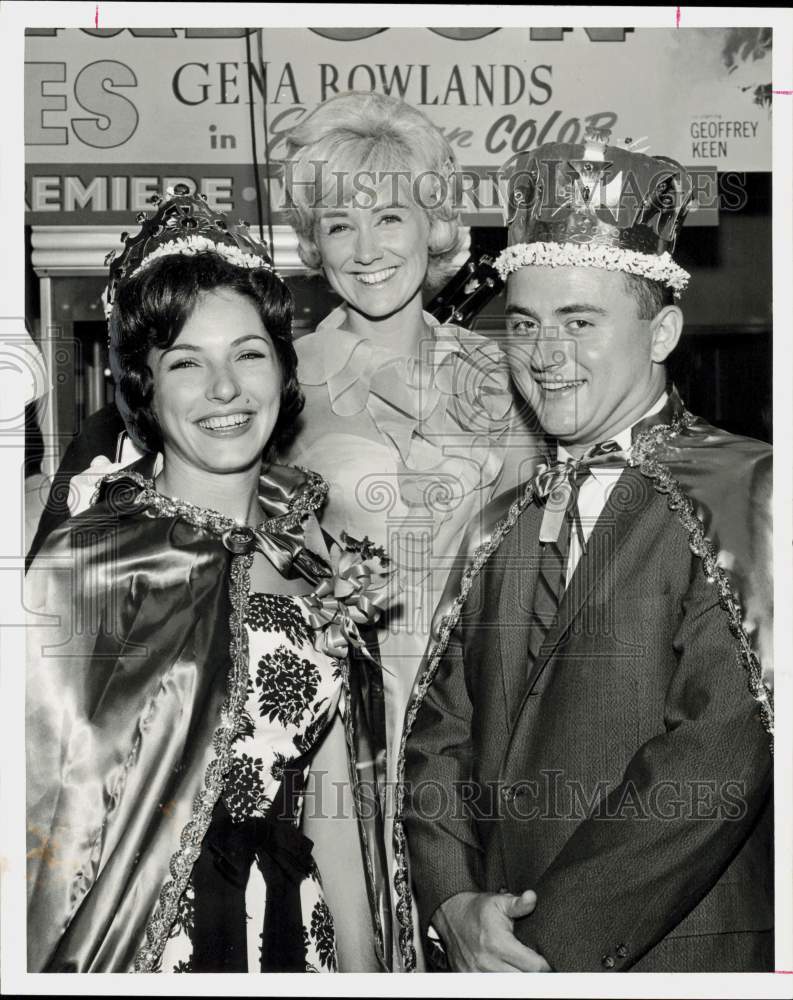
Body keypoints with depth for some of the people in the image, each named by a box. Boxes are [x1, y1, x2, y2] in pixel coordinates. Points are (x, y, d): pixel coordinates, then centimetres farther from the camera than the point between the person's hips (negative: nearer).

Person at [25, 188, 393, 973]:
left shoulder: (313, 548, 2)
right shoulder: (87, 563, -14)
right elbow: (54, 808, -11)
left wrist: (364, 961, 5)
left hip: (300, 928, 5)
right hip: (153, 934, -4)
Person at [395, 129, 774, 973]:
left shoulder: (745, 492, -11)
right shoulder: (502, 528, 8)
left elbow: (724, 752, -20)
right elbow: (440, 731, 5)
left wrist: (555, 938, -18)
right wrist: (453, 903, -10)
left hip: (675, 954, -4)